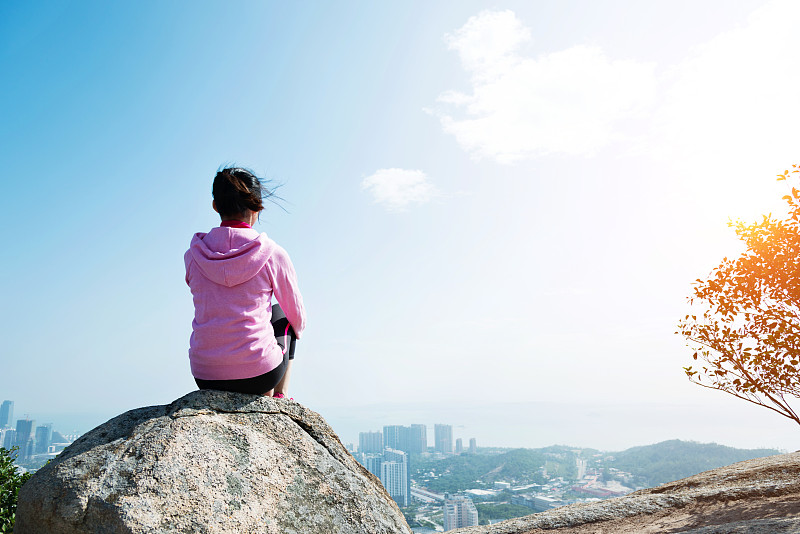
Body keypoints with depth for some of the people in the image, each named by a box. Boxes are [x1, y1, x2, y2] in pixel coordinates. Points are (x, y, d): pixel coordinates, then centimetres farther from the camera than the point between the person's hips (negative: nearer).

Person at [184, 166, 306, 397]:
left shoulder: (193, 255, -1)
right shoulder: (272, 254, -10)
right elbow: (298, 317, 3)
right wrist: (295, 330, 27)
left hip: (205, 377, 3)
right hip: (257, 373, -3)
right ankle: (279, 399, 29)